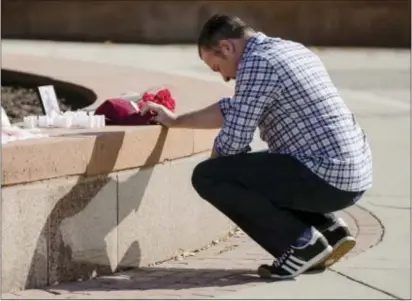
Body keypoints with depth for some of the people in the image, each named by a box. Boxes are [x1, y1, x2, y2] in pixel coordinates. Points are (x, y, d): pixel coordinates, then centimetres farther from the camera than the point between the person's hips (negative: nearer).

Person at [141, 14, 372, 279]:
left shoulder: (256, 61, -11)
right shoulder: (291, 49, 18)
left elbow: (233, 141, -11)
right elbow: (234, 109, 31)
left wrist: (218, 172, 11)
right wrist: (175, 121, 39)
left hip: (326, 178, -10)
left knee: (206, 176, -7)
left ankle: (301, 244, -5)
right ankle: (330, 230, 16)